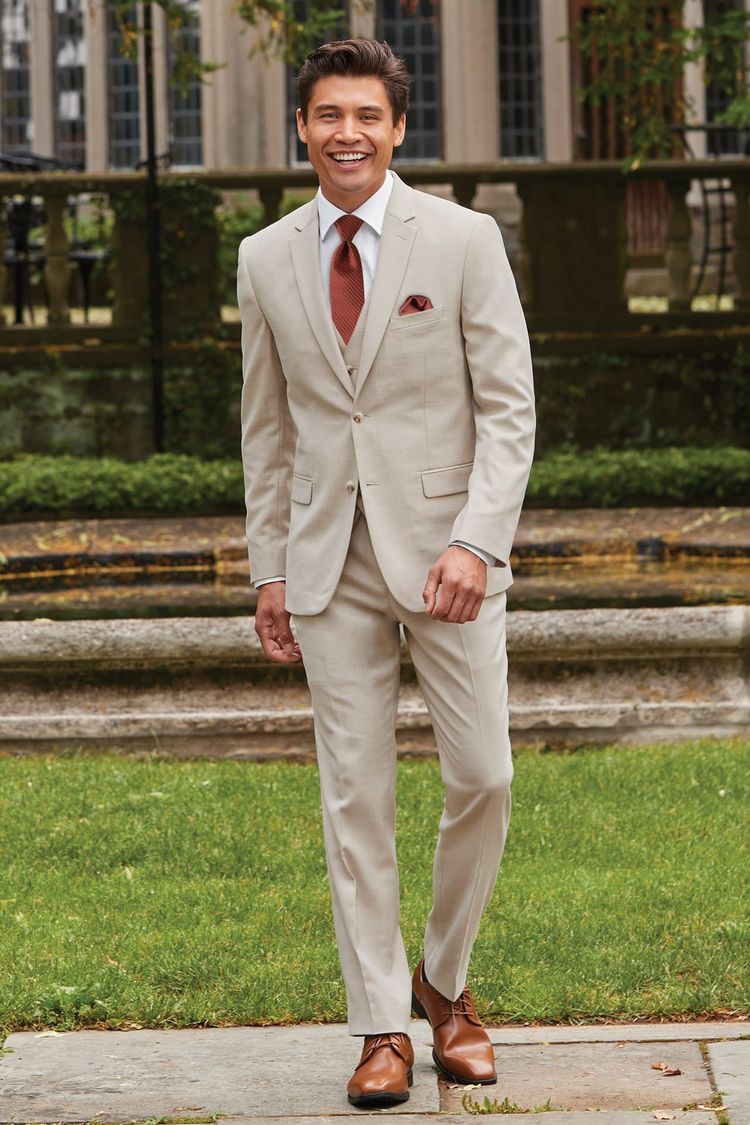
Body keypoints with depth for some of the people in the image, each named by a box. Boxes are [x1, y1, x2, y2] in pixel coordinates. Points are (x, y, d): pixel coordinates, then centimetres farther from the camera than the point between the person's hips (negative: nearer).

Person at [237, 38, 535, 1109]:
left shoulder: (463, 239, -3)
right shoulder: (266, 260, 7)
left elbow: (509, 406, -5)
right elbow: (268, 427, 13)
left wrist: (476, 541, -16)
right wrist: (270, 569, 8)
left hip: (444, 551, -2)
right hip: (330, 563, 2)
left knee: (482, 777, -2)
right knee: (354, 794, 1)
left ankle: (445, 982, 21)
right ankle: (382, 1028, 8)